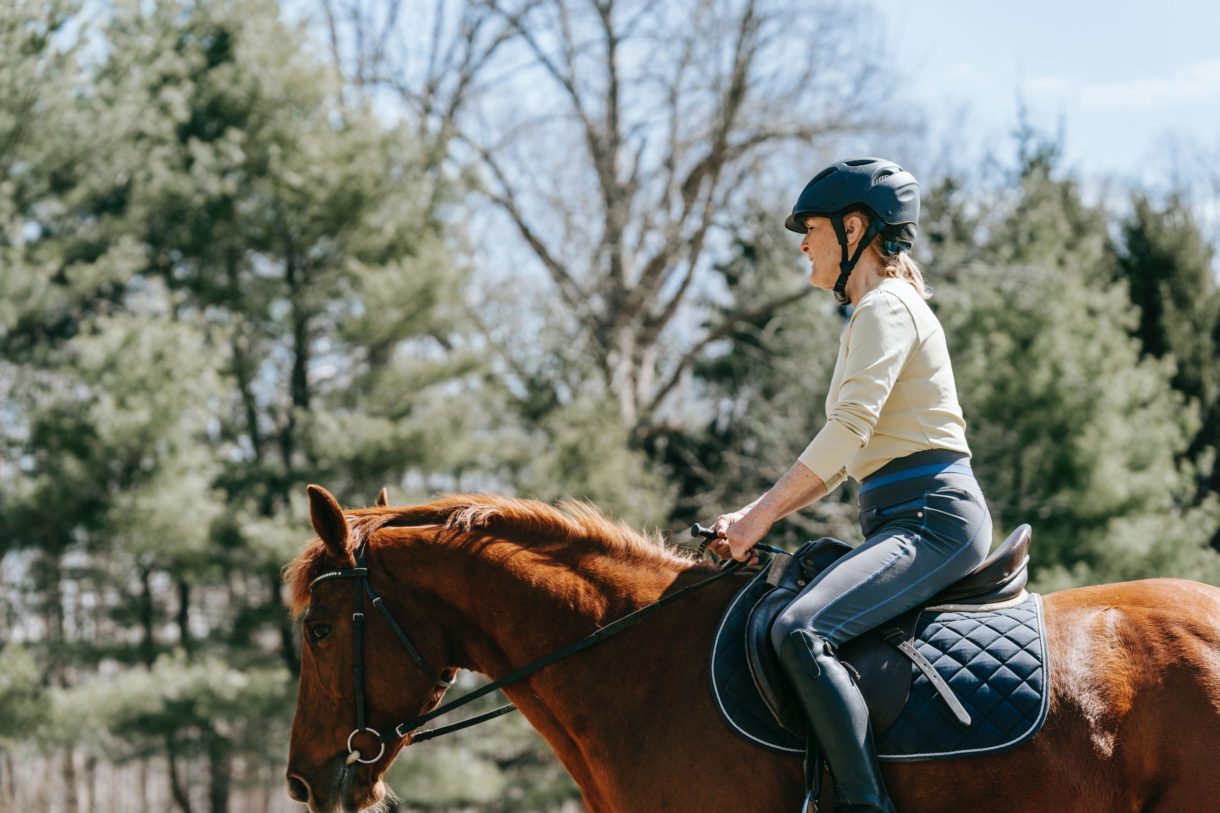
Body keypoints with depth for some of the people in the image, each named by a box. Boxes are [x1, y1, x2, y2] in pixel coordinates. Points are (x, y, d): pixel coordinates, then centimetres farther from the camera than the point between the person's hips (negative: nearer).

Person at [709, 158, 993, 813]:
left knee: (799, 631, -30)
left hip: (933, 519, -11)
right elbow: (843, 460, 24)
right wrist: (754, 516, 14)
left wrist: (760, 516, -14)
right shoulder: (872, 316, 23)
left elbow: (848, 429, -18)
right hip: (901, 521, 11)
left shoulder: (886, 308, -7)